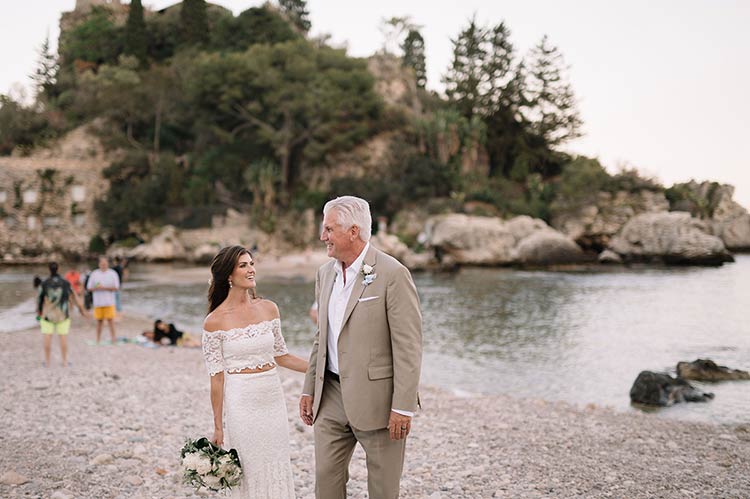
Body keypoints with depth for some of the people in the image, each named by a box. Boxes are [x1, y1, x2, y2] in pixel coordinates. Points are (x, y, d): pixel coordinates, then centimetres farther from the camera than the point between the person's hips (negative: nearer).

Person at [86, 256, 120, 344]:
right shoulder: (94, 274, 9)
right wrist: (97, 288, -13)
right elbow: (89, 287, 8)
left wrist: (104, 288, -14)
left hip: (109, 301, -2)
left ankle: (113, 338, -2)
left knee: (110, 319, -6)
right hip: (98, 301, 2)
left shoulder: (113, 273, 4)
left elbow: (116, 287, -3)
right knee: (99, 320, 4)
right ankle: (98, 339, 12)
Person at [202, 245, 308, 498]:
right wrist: (218, 427, -4)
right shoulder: (215, 321, -9)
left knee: (277, 471, 10)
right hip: (240, 402, -4)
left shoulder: (269, 308, 3)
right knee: (249, 474, 5)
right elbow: (216, 377, -7)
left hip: (273, 399, 4)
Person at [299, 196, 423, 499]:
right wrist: (309, 389, 14)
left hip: (376, 397, -6)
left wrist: (403, 407, -17)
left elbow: (408, 346, -16)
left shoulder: (392, 274, -14)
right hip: (331, 396, 7)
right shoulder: (325, 273, 9)